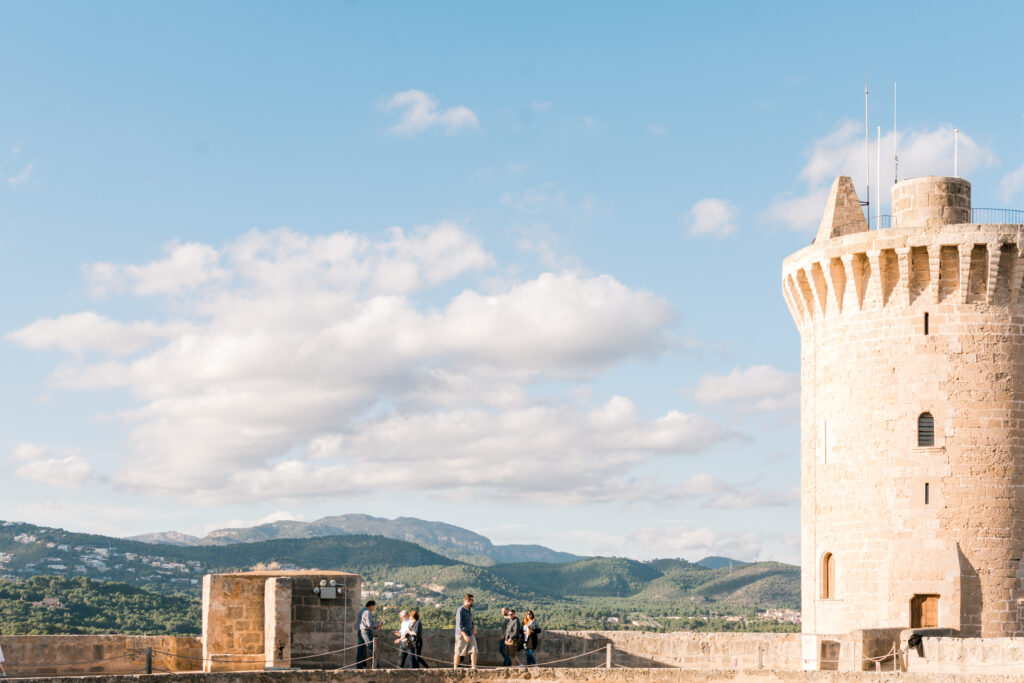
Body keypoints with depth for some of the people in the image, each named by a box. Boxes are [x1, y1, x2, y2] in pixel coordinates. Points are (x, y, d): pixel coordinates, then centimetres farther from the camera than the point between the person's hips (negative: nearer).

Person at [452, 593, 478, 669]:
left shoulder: (469, 609, 11)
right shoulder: (460, 611, -14)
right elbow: (459, 624, -21)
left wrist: (474, 627, 12)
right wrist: (465, 635, -29)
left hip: (470, 634, 7)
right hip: (461, 634, -7)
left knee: (474, 650, -6)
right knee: (458, 652, 3)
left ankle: (474, 667, -8)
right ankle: (455, 668, 13)